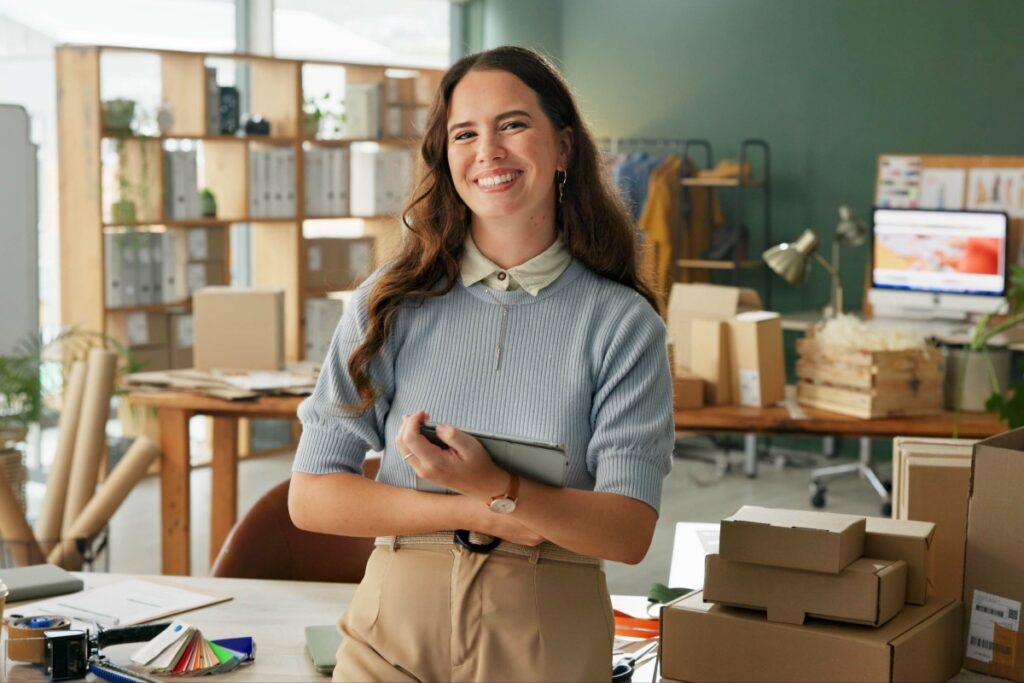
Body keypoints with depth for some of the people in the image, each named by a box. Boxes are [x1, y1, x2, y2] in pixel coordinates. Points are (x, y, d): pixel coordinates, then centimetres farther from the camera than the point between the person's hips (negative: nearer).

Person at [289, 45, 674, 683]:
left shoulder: (622, 324, -3)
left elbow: (629, 533, -9)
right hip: (395, 631, 1)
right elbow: (311, 496, -3)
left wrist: (497, 489, -25)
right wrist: (475, 513, -12)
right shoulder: (390, 302, 0)